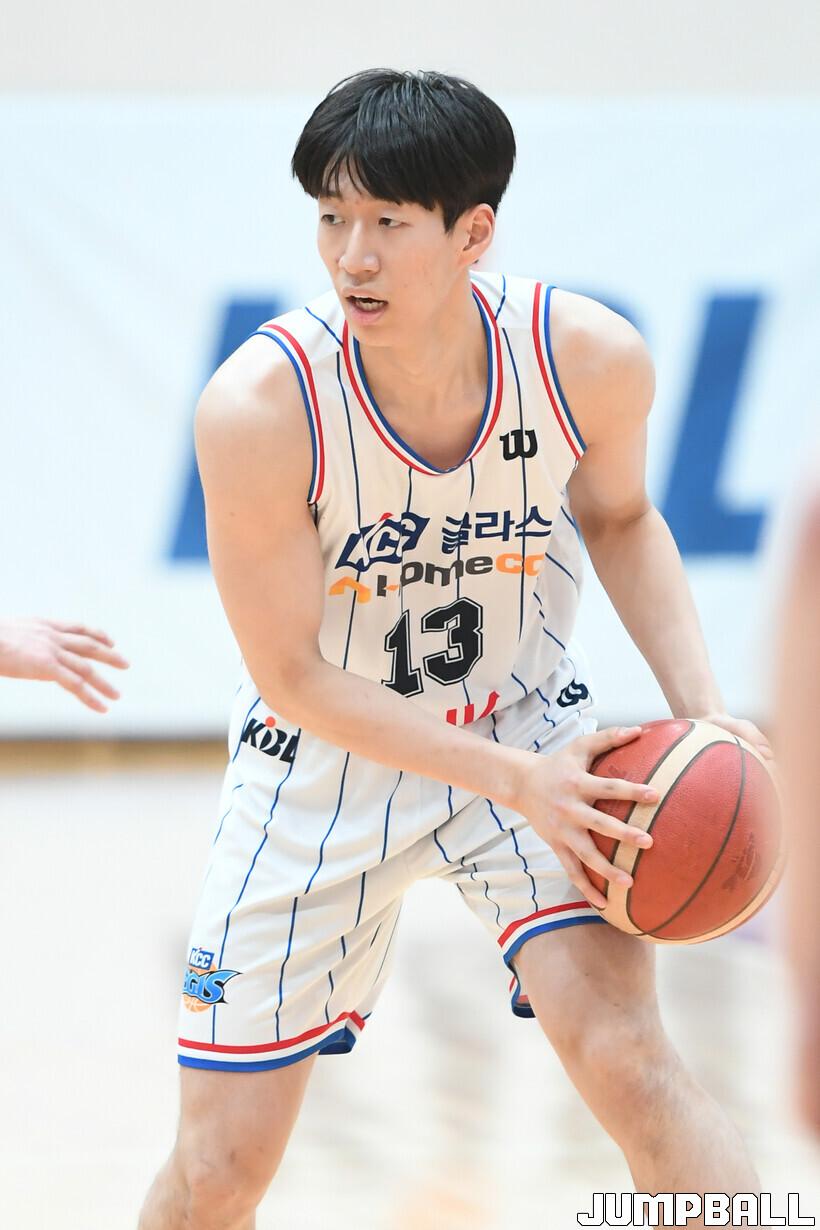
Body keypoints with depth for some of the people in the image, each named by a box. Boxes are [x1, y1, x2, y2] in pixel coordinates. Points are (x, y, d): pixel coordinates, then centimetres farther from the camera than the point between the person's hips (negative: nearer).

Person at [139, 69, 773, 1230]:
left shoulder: (592, 358, -21)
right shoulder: (258, 407, -29)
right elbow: (292, 676, -19)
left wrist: (699, 701, -12)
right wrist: (512, 781, -25)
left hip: (526, 723, 1)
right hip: (325, 759, -1)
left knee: (627, 1058, -22)